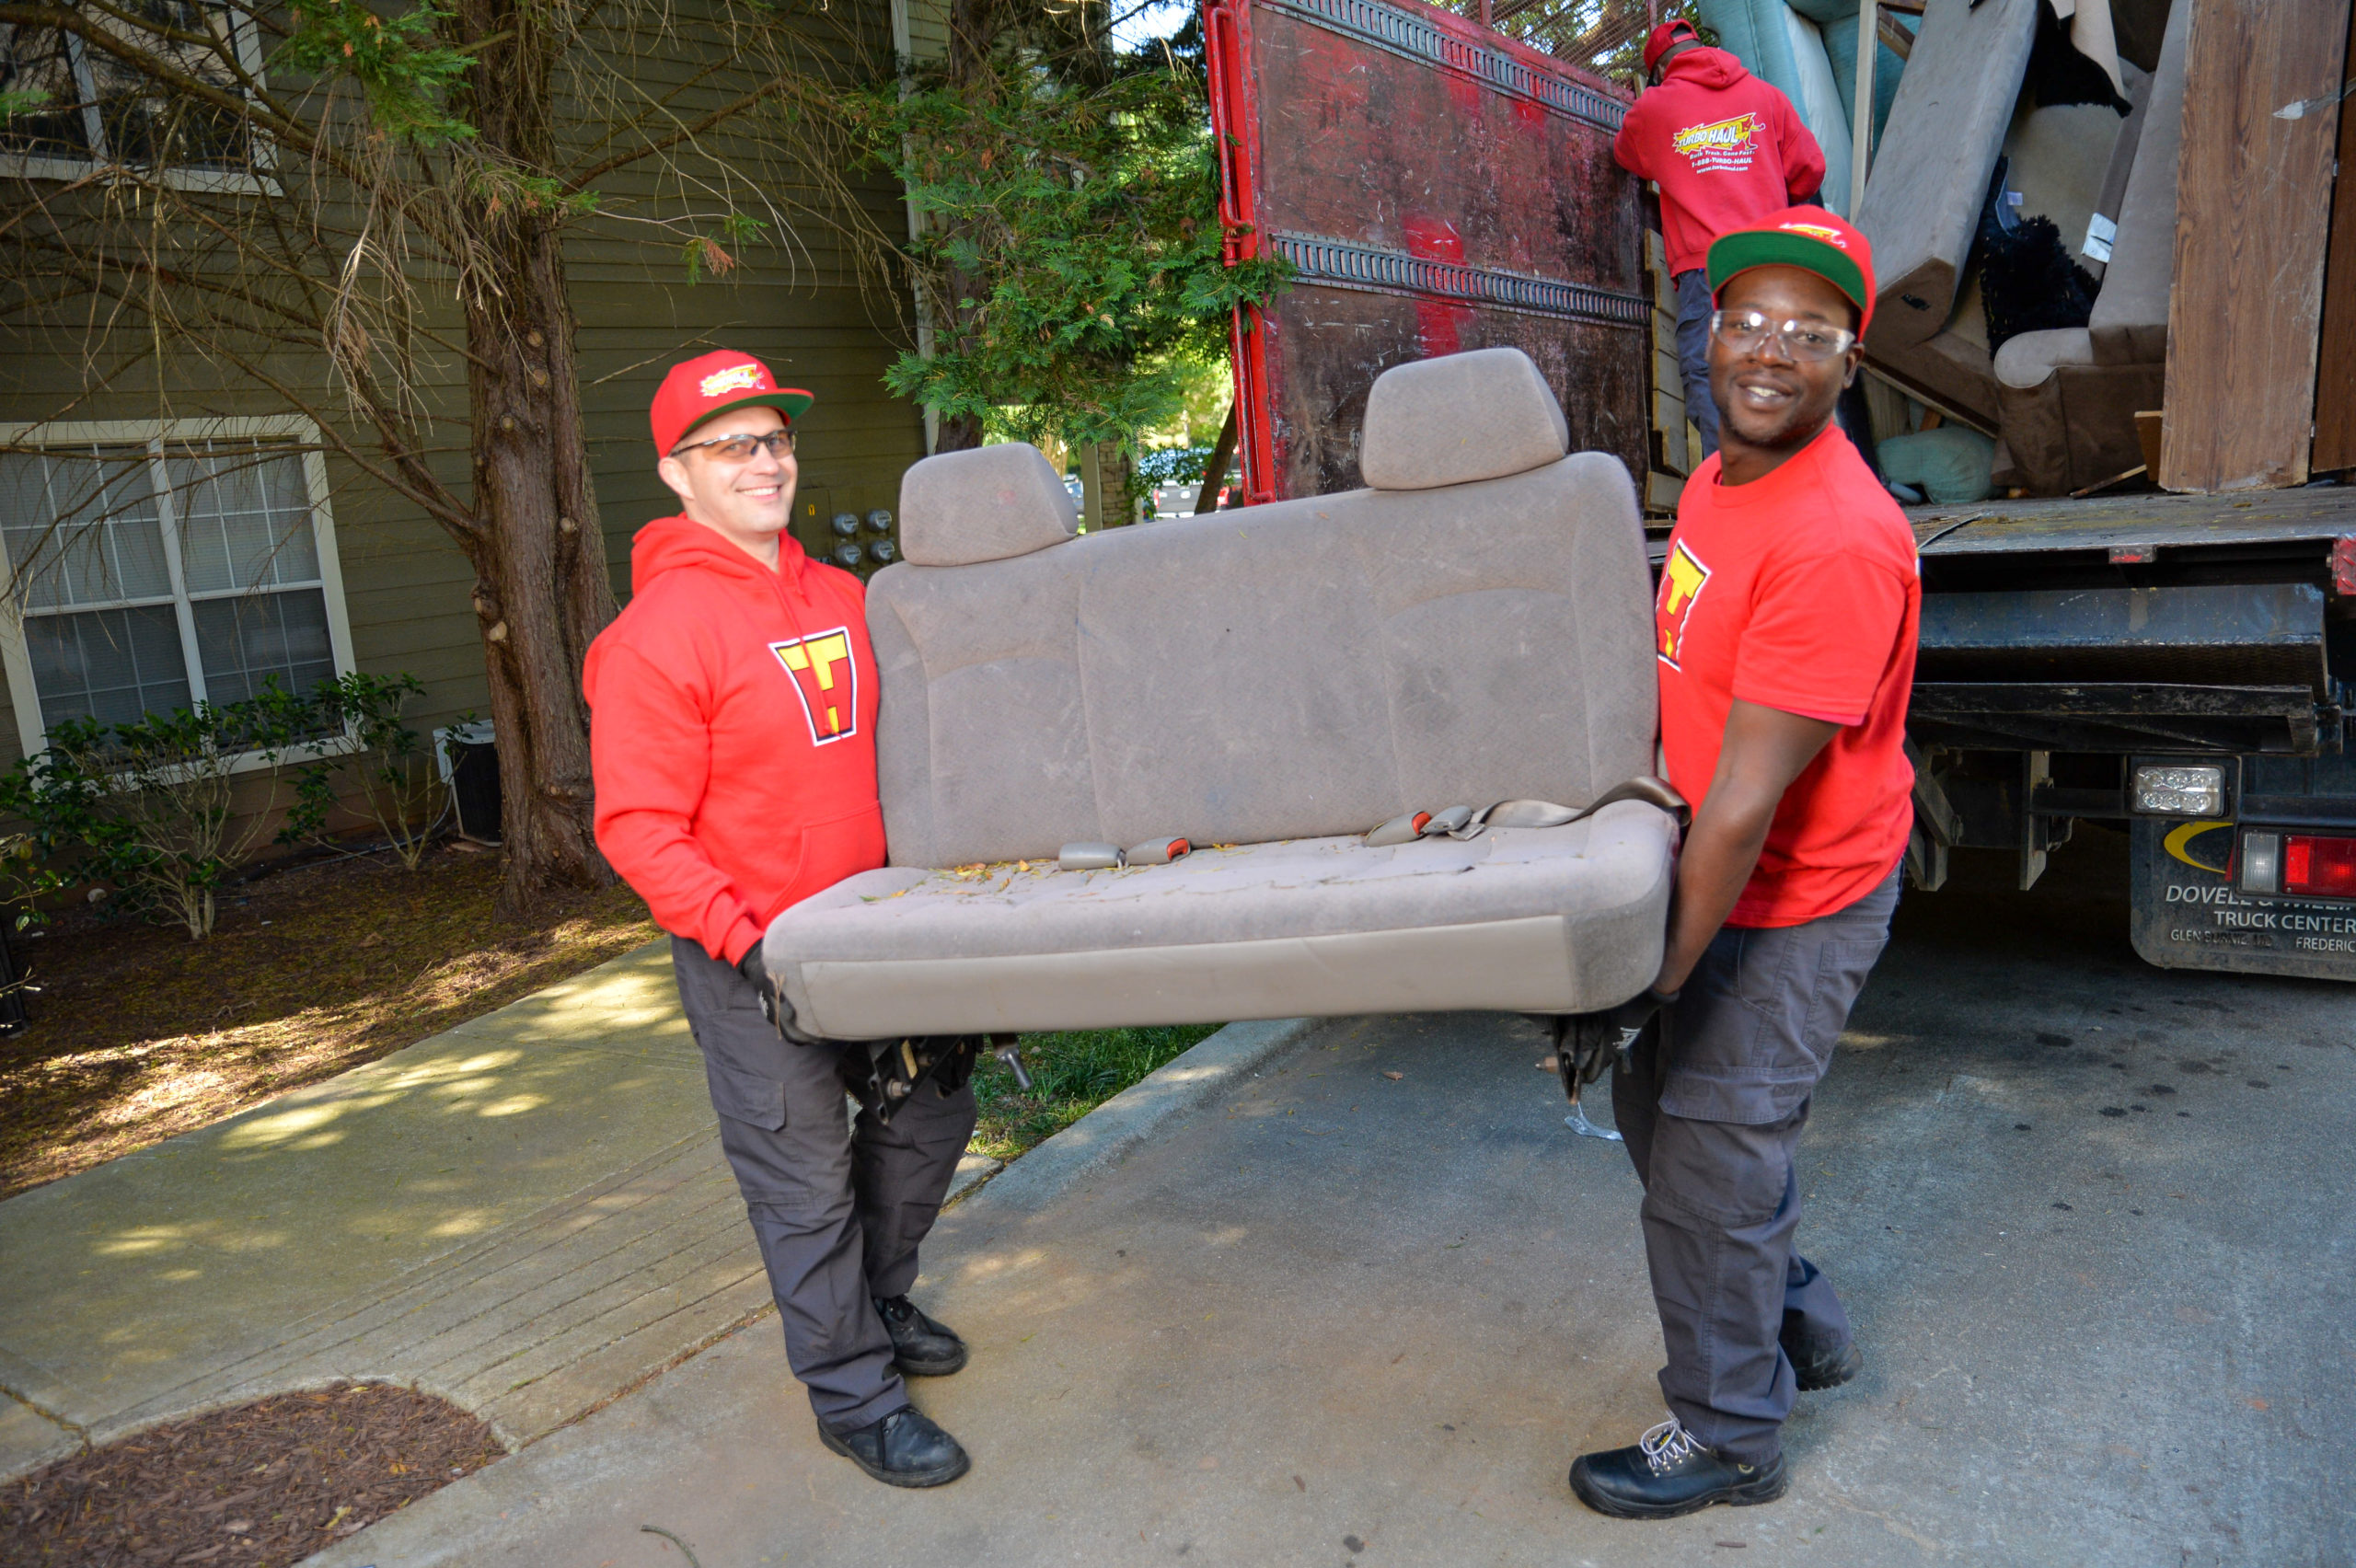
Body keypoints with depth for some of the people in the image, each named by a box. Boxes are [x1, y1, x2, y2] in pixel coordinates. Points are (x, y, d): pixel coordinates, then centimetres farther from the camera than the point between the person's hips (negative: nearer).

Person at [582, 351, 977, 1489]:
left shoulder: (840, 597, 6)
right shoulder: (660, 632, -16)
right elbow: (638, 830, -17)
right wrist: (745, 936, -24)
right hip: (752, 958, -7)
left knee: (931, 1108, 18)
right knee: (804, 1175, 5)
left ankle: (874, 1301, 42)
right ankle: (854, 1394, 24)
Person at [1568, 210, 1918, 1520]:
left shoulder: (1837, 539, -28)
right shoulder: (1718, 479, 4)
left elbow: (1747, 803, -28)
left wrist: (1655, 976, -22)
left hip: (1795, 907, -9)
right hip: (1720, 872, 9)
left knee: (1709, 1165, 2)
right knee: (1657, 1107, 21)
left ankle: (1729, 1436, 26)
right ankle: (1800, 1324, 44)